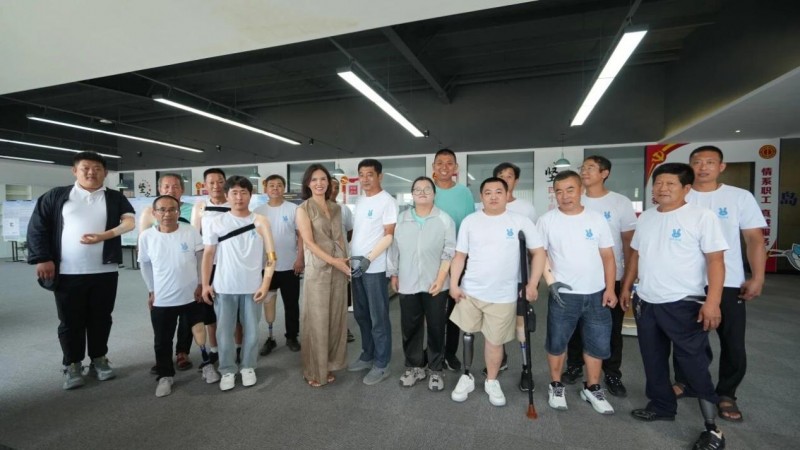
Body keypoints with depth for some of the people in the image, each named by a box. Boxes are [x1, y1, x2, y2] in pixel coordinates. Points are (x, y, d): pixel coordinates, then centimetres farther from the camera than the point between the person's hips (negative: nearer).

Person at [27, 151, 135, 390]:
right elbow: (37, 228, 4)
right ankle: (72, 365, 24)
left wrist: (104, 235, -17)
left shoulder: (115, 198, 7)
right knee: (70, 321, 9)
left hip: (104, 272, 0)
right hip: (67, 273, 0)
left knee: (101, 319, 10)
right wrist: (42, 258, -4)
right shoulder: (56, 196, 6)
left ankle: (99, 359, 26)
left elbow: (131, 221, -4)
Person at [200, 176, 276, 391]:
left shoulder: (261, 221, -1)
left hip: (252, 287, 0)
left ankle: (248, 367, 29)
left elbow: (271, 256, -2)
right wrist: (205, 284, 2)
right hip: (224, 288, 1)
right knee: (224, 332, 8)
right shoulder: (216, 223, 1)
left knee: (251, 331, 10)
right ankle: (227, 370, 27)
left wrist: (265, 284, -8)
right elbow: (208, 255, 6)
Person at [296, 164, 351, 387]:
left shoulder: (336, 207, 12)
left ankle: (330, 364, 26)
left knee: (336, 317, 10)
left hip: (339, 268, 5)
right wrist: (334, 261, -17)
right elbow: (309, 242, -11)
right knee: (317, 320, 2)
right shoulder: (303, 209, -3)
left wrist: (347, 261, 8)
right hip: (317, 269, -5)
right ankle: (315, 370, 18)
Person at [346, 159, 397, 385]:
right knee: (361, 315, 17)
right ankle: (367, 356, 34)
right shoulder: (360, 201, 14)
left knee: (378, 318, 4)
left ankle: (381, 365, 18)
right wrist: (351, 257, 10)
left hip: (375, 268, -8)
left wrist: (368, 259, -21)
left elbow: (389, 236, -15)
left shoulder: (387, 201, -10)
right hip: (356, 266, 8)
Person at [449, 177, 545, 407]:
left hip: (503, 295, -1)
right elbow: (460, 255, 3)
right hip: (470, 291, 2)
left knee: (494, 341, 10)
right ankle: (467, 377, 34)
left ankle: (492, 382, 34)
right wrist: (453, 284, -4)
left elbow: (538, 252, 0)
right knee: (467, 335, 12)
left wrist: (532, 284, -6)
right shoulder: (470, 221, 1)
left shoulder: (520, 221, -3)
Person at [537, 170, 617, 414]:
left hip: (596, 294, 2)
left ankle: (592, 389, 33)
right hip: (562, 294, -2)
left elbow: (608, 257, 4)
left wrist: (610, 288, -1)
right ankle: (556, 386, 30)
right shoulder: (547, 220, -5)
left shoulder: (597, 218, 1)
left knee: (598, 343, 13)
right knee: (557, 342, 10)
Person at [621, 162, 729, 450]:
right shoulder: (646, 218, 8)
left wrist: (712, 302, -19)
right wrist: (626, 287, 14)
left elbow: (715, 261, -12)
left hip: (683, 304, -6)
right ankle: (662, 406, 35)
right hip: (646, 302, 6)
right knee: (653, 360, 17)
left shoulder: (702, 217, -9)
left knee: (694, 364, 3)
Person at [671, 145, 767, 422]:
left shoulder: (740, 197, 1)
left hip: (729, 284, 0)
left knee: (733, 343, 9)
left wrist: (757, 278, -7)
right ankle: (684, 383, 31)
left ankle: (726, 394, 28)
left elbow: (754, 239, 0)